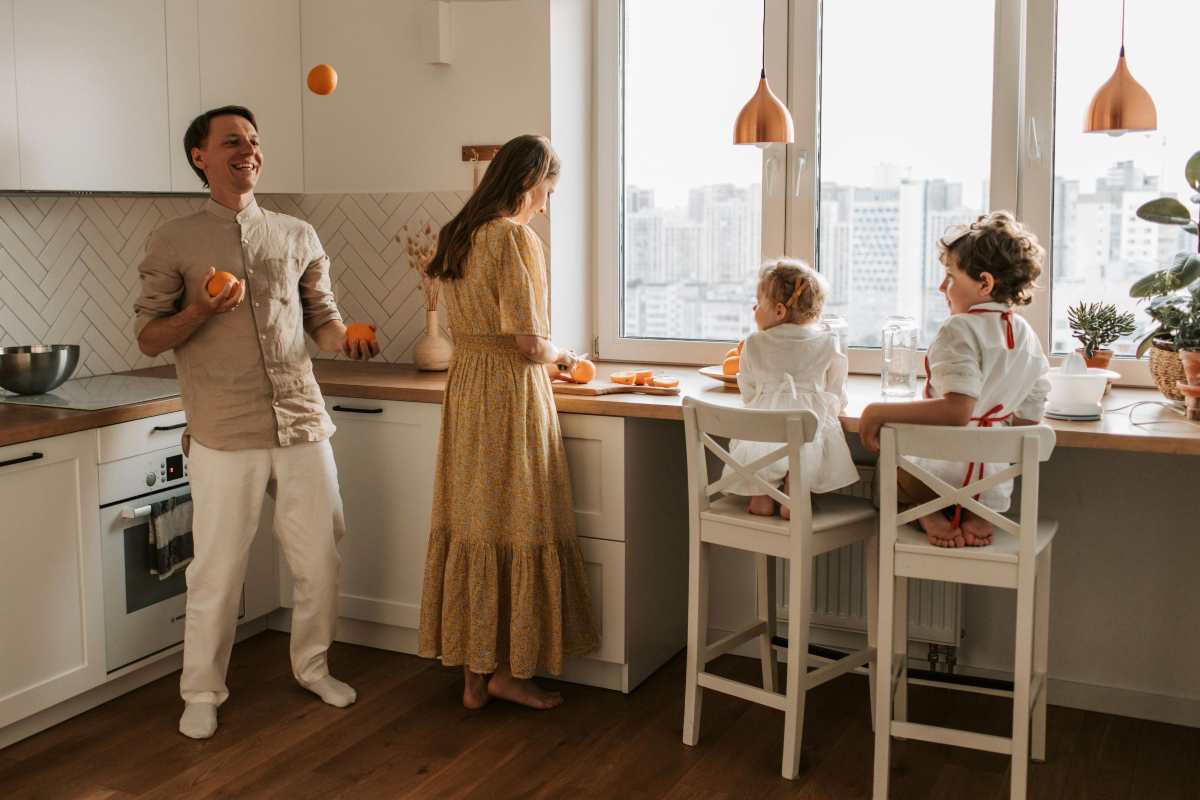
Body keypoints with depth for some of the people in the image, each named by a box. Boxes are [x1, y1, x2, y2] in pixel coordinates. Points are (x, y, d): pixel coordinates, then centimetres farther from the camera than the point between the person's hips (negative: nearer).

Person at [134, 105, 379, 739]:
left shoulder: (298, 236, 11)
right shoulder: (173, 242, 3)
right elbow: (149, 337, 3)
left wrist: (346, 339, -6)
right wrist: (199, 311, -16)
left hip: (302, 423, 3)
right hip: (225, 435, -3)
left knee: (320, 558, 8)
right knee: (217, 569, 2)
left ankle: (311, 667, 30)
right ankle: (201, 692, 21)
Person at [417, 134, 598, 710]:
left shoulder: (456, 236, 11)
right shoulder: (514, 237, -15)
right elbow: (529, 342, -18)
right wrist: (557, 354, 3)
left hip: (464, 387, 8)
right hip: (511, 390, -8)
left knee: (472, 524, 11)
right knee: (518, 527, 2)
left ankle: (472, 672, 19)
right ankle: (507, 669, 13)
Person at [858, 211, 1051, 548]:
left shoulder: (961, 328, -18)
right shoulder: (1027, 336, 6)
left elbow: (956, 409, -31)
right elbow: (1029, 417, 12)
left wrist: (878, 412, -27)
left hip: (943, 474, -7)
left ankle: (929, 514, -5)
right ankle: (976, 515, 5)